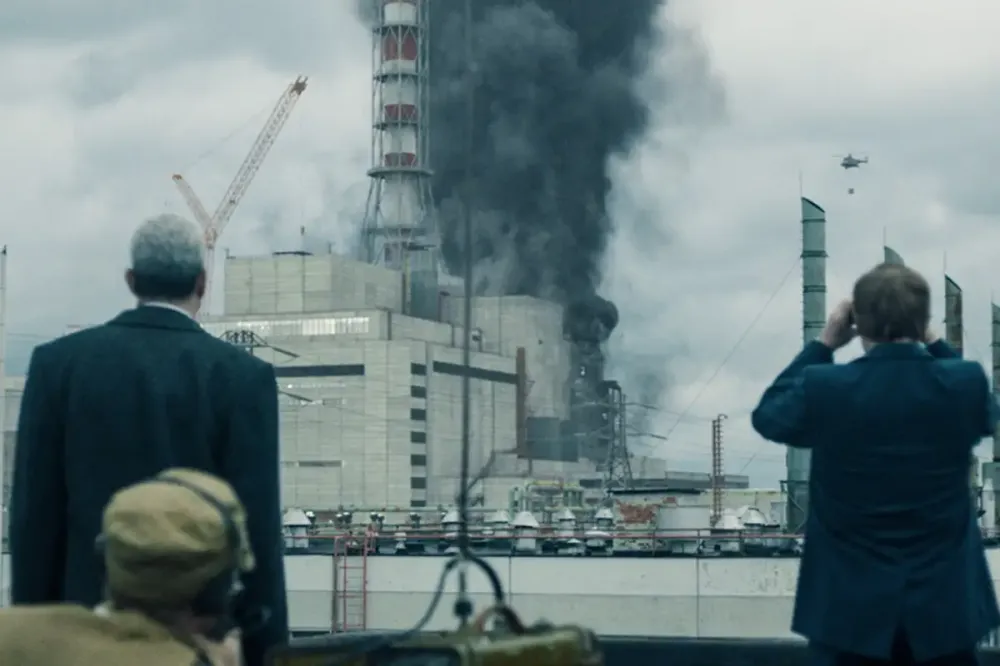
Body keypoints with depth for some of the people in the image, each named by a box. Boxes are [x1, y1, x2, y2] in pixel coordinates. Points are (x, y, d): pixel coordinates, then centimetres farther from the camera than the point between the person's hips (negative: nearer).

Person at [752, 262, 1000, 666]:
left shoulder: (824, 388, -14)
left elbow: (767, 416, 7)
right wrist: (933, 343, 11)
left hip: (850, 606, -1)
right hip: (945, 604, 1)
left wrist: (822, 345, 8)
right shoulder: (965, 383, -11)